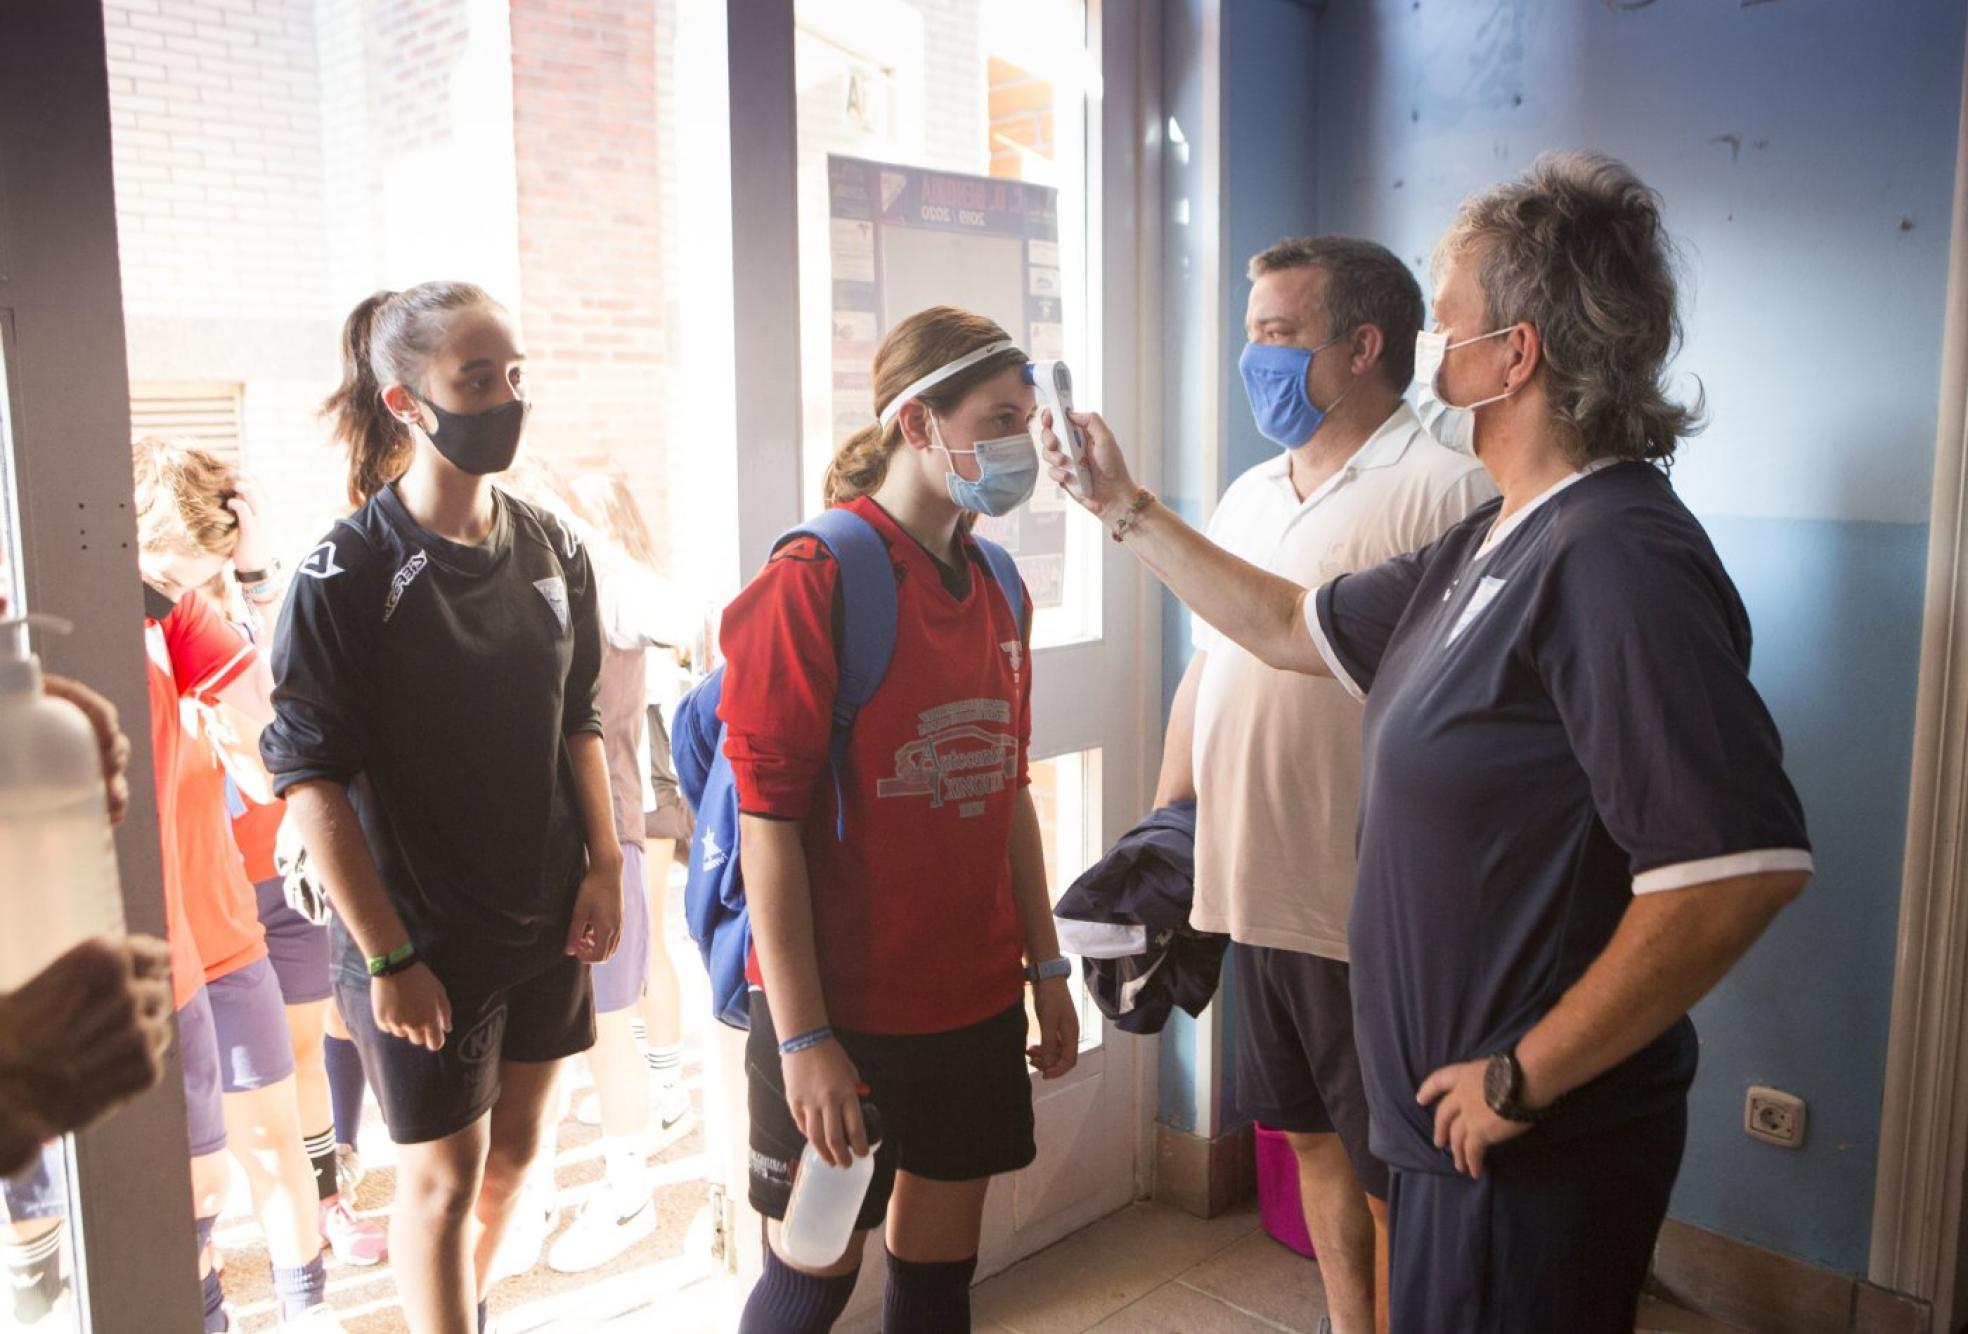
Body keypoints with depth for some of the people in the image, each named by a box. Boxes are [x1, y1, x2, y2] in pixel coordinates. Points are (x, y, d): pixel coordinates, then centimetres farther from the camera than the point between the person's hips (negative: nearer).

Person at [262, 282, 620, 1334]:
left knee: (514, 1151, 19)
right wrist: (386, 957, -16)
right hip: (424, 933, -5)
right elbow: (310, 782, -16)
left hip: (547, 920, 6)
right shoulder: (347, 574, -16)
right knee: (443, 1175, 8)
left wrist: (604, 868, 3)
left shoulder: (553, 552, 1)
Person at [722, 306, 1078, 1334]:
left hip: (974, 1007, 6)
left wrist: (1046, 967, 13)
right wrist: (802, 1037, -16)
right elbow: (769, 822, -16)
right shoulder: (816, 581, -14)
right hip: (840, 1015, -6)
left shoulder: (995, 587, 7)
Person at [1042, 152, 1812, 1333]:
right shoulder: (1489, 549, 8)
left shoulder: (1620, 560, -24)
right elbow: (1294, 626, 19)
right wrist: (1130, 511, 18)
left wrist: (1522, 1078, -22)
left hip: (1536, 1149, -9)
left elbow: (1747, 866, -31)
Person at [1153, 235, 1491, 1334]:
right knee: (1313, 1140, 22)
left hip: (1374, 918, -8)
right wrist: (1162, 829, 14)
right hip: (1259, 899, 8)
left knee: (1394, 1181, 8)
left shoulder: (1447, 492, -13)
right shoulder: (1250, 495, 12)